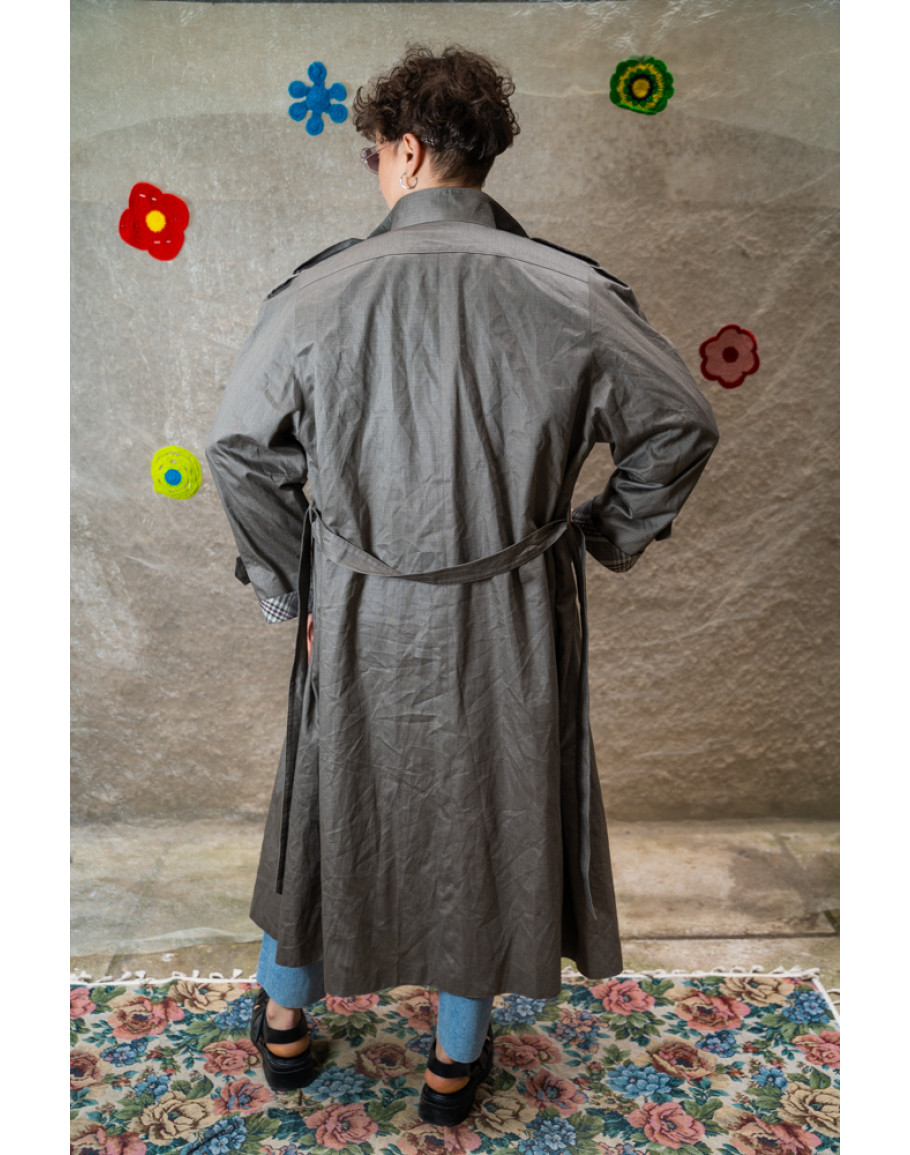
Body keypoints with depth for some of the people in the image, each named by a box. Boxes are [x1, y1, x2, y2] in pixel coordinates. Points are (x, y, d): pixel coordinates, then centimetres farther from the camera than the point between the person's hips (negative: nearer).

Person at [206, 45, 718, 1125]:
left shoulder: (317, 293, -10)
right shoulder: (572, 295, -10)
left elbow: (239, 449, -4)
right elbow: (681, 425, -1)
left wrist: (288, 590, 6)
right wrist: (605, 534, 10)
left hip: (360, 622, 1)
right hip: (512, 627, 0)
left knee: (331, 800, 22)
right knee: (492, 819, 19)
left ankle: (283, 1018, 47)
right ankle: (455, 1062, 41)